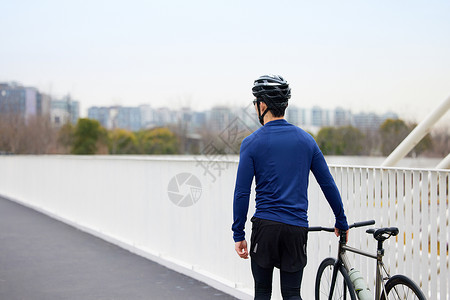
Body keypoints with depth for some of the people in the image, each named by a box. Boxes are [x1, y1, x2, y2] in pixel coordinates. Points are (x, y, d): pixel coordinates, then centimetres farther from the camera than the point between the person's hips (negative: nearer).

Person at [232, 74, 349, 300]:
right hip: (297, 229, 3)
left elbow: (242, 193, -5)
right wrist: (341, 222, 19)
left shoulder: (252, 143, -3)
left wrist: (238, 234, 1)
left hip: (265, 226, -2)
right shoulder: (306, 140, 7)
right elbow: (328, 184, 9)